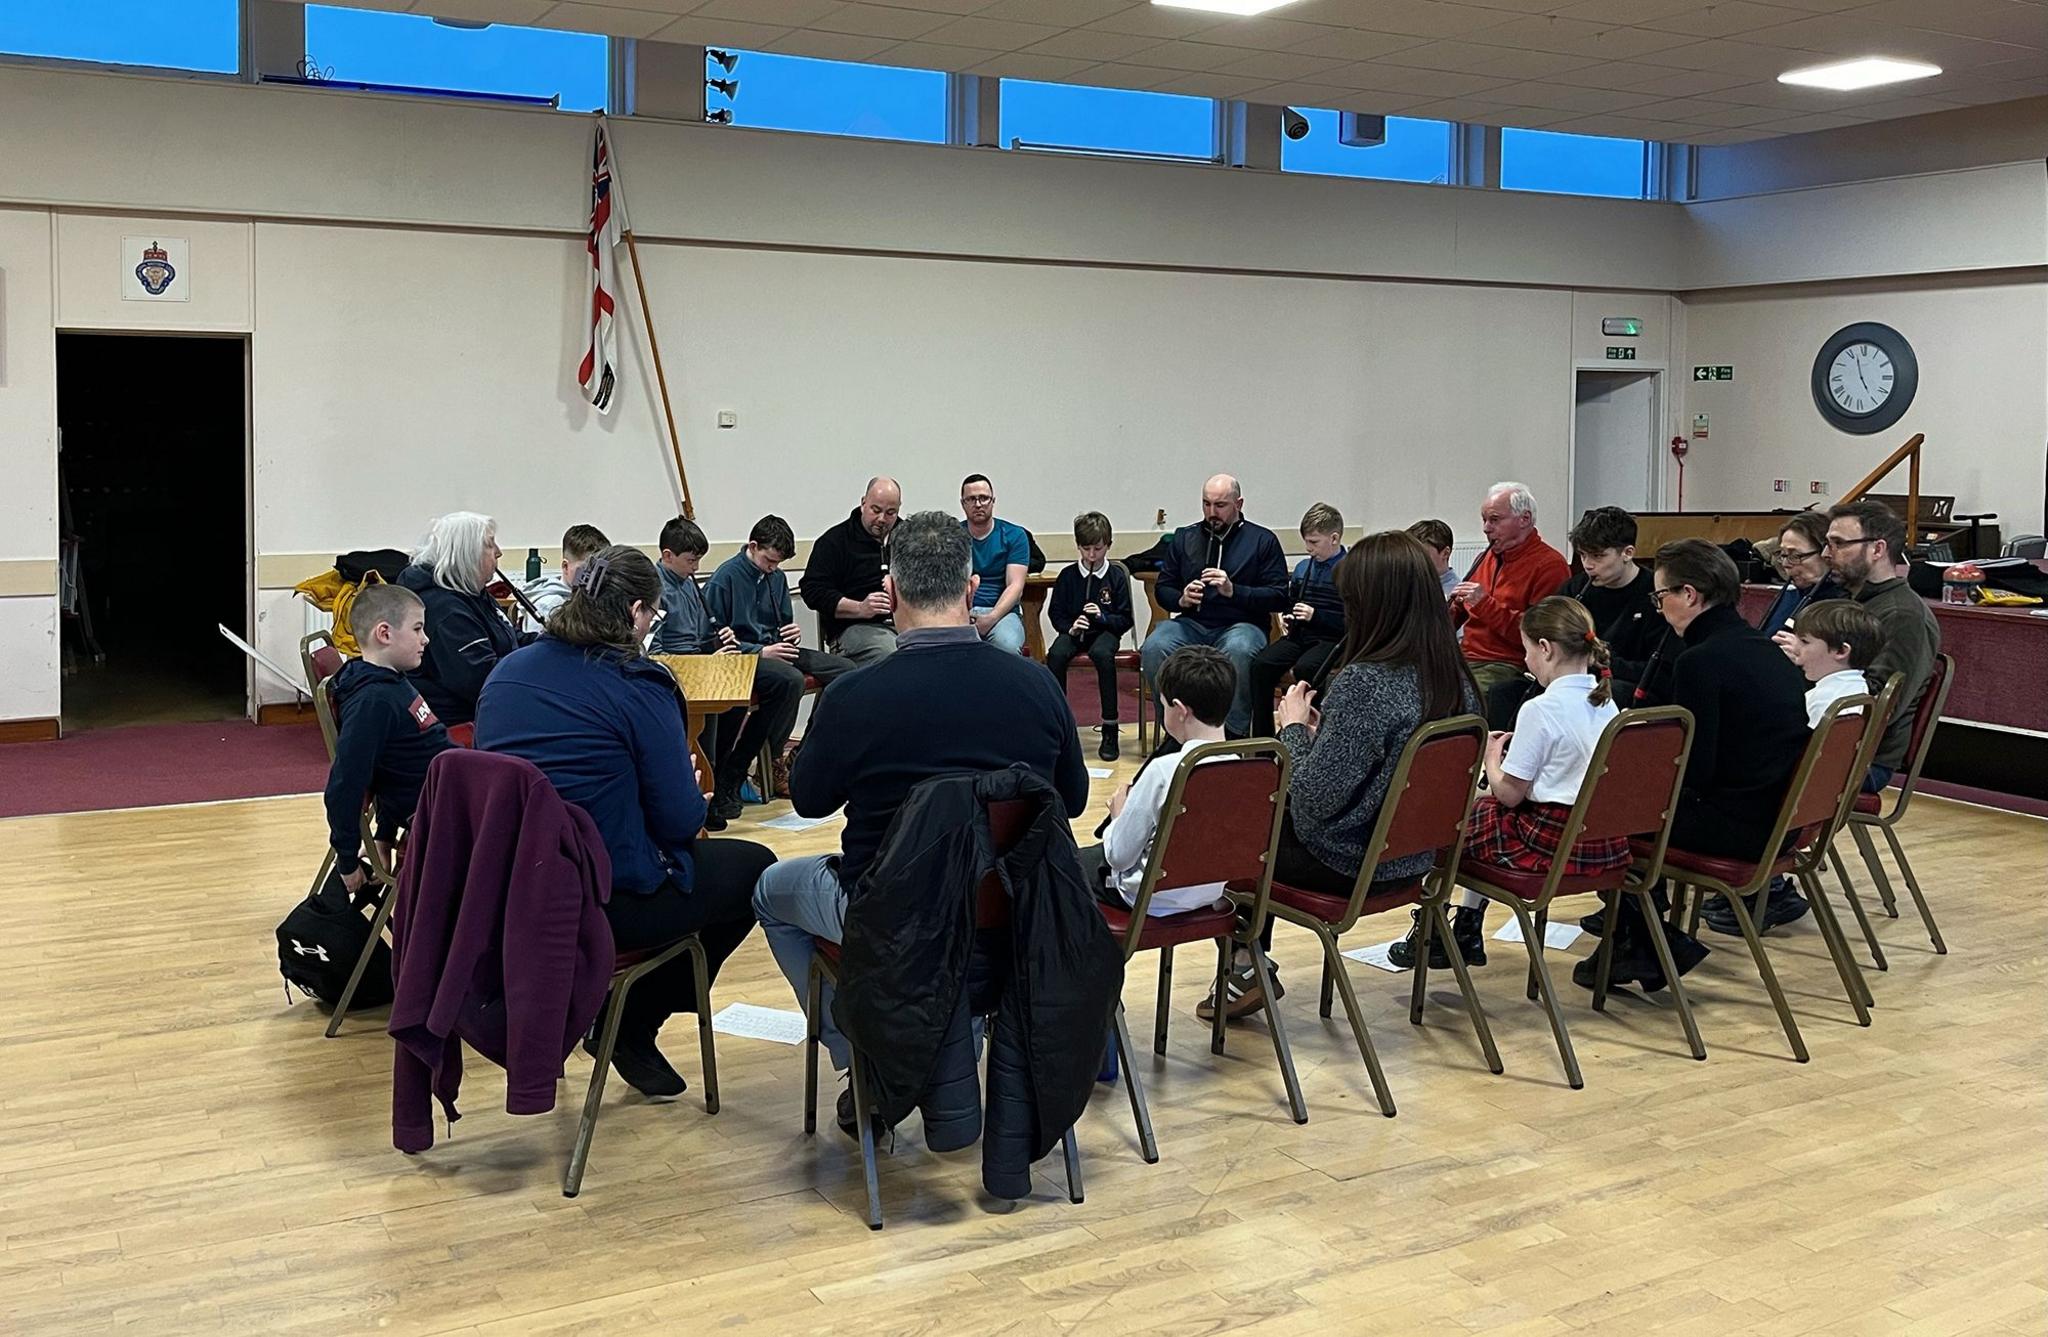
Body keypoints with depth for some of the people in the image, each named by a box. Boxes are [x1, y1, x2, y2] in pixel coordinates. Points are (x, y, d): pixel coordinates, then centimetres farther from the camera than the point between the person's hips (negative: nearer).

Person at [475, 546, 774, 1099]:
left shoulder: (508, 672, 5)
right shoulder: (638, 686, -15)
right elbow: (679, 821, -13)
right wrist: (695, 791, 11)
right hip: (607, 901, -8)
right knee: (756, 867, 15)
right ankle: (633, 1024, 14)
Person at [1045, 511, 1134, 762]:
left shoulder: (1117, 576, 1)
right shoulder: (1068, 575, 5)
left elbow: (1125, 619, 2)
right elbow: (1056, 612, 7)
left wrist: (1102, 616, -16)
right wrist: (1069, 627, -12)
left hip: (1105, 631, -2)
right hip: (1074, 631, 2)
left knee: (1102, 654, -36)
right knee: (1056, 654, -31)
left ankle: (1110, 730, -28)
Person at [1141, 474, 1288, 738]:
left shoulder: (1263, 540, 6)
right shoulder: (1184, 537, 16)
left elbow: (1279, 597, -2)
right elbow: (1163, 589, 18)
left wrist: (1233, 591, -15)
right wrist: (1181, 600, -5)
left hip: (1240, 624, -3)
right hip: (1191, 624, 3)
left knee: (1240, 649, -39)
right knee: (1153, 648, -29)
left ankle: (1236, 733, -24)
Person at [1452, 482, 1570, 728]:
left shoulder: (1549, 565, -5)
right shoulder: (1487, 557, 22)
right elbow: (1459, 611, 34)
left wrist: (1485, 604, -18)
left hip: (1507, 668, -8)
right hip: (1467, 659, 8)